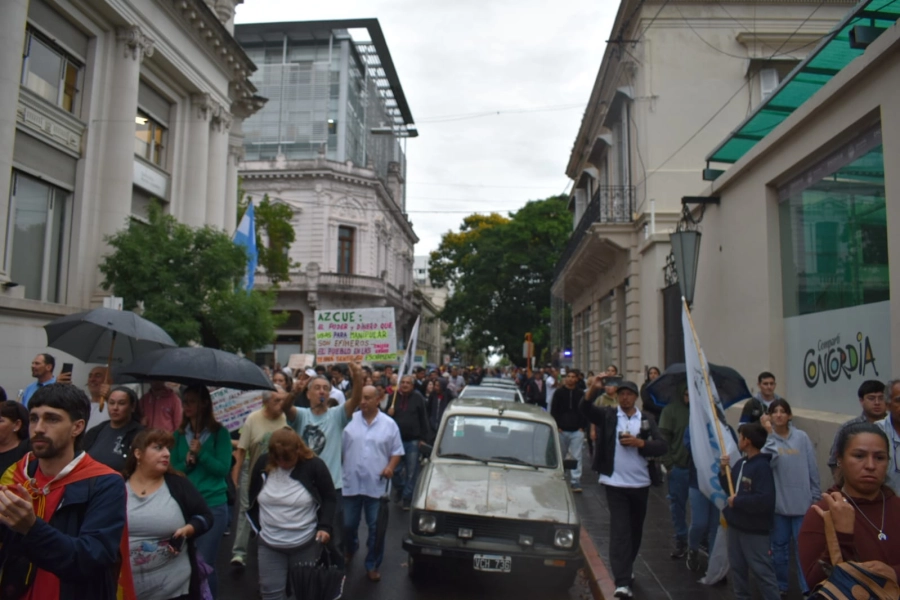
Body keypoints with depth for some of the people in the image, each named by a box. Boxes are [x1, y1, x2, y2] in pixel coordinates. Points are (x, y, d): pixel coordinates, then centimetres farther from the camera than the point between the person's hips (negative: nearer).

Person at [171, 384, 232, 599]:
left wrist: (201, 454, -17)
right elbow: (172, 469, 5)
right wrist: (187, 462, -14)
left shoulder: (219, 432, -4)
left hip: (213, 505, -3)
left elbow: (223, 469, -9)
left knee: (204, 563, 1)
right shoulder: (179, 434, 6)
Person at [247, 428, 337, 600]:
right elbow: (252, 499, 10)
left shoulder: (314, 465, -13)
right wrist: (258, 528, 8)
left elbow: (330, 498, -4)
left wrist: (325, 526, -16)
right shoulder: (263, 463, -5)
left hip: (306, 544, -2)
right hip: (269, 545, 2)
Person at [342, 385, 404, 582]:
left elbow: (397, 451, 4)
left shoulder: (389, 424, 1)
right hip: (351, 483, 1)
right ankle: (349, 550, 44)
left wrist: (390, 467, -12)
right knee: (348, 525, 15)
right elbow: (339, 448, 3)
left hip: (377, 485, -1)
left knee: (376, 528, 4)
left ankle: (372, 565, 21)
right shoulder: (350, 420, 1)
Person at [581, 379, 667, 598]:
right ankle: (622, 582, -9)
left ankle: (627, 568, 38)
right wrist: (593, 390, -34)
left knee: (635, 529, 17)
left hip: (640, 483, 3)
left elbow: (662, 447, -3)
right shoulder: (607, 415, 0)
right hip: (615, 483, -3)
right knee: (619, 530, -8)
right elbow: (586, 409, -17)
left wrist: (639, 442, -18)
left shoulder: (647, 420, 5)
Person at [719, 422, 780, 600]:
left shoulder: (762, 467, -21)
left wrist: (737, 501, -20)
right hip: (735, 525, 9)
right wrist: (724, 470, -1)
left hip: (754, 530, -8)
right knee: (737, 568, 18)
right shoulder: (741, 462, 5)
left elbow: (764, 500, -30)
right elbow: (729, 488, 15)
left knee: (762, 571, 0)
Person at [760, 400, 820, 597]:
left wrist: (815, 497, 5)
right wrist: (770, 433, -25)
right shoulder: (767, 438, -6)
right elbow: (768, 461, -25)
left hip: (802, 502, 0)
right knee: (780, 546, 13)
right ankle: (781, 585, 27)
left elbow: (812, 469, 3)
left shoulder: (802, 437, -2)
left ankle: (808, 588, 14)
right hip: (778, 503, 0)